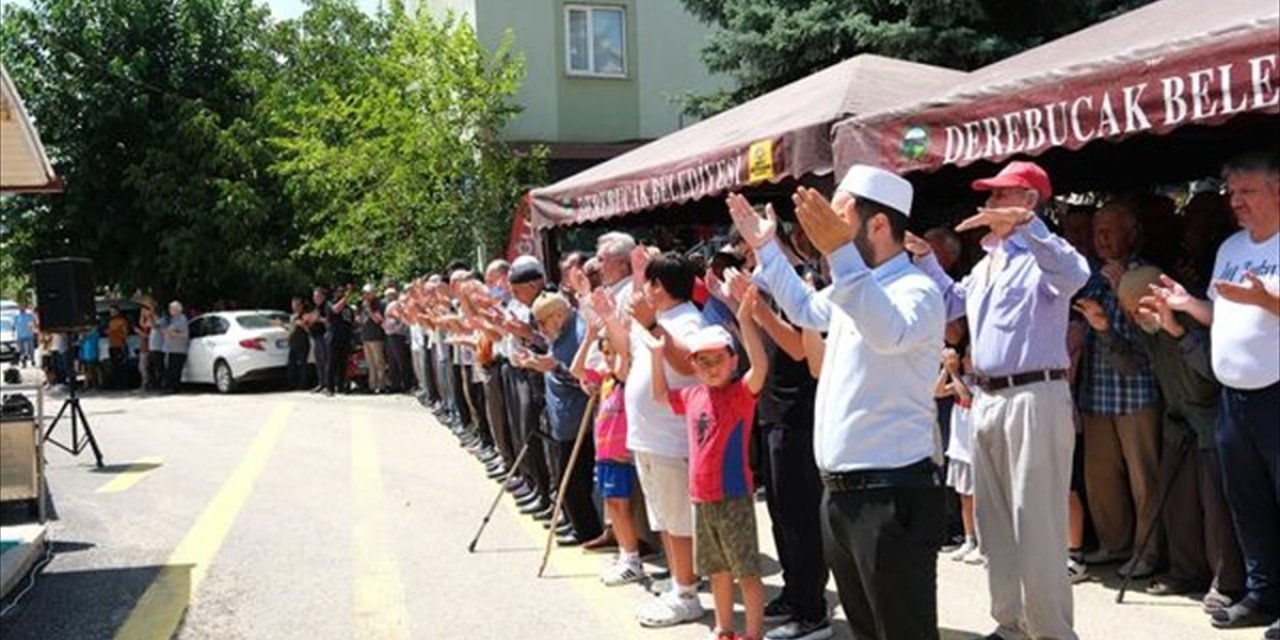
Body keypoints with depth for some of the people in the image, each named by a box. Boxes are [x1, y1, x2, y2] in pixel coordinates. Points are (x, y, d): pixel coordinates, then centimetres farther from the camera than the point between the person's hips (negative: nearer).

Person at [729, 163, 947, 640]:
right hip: (841, 493, 10)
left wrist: (839, 254, -46)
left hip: (891, 497, -10)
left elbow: (890, 333, -38)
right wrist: (765, 248, 32)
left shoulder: (917, 290, -15)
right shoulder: (851, 287, 14)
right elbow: (805, 308, 35)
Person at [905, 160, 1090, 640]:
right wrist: (923, 258, 24)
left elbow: (1075, 276, -32)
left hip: (1034, 398, -10)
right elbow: (951, 303, 32)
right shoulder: (985, 264, 18)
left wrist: (1024, 223, -35)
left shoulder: (1040, 256, -10)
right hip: (987, 399, 10)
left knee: (1036, 524, -6)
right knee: (995, 521, 16)